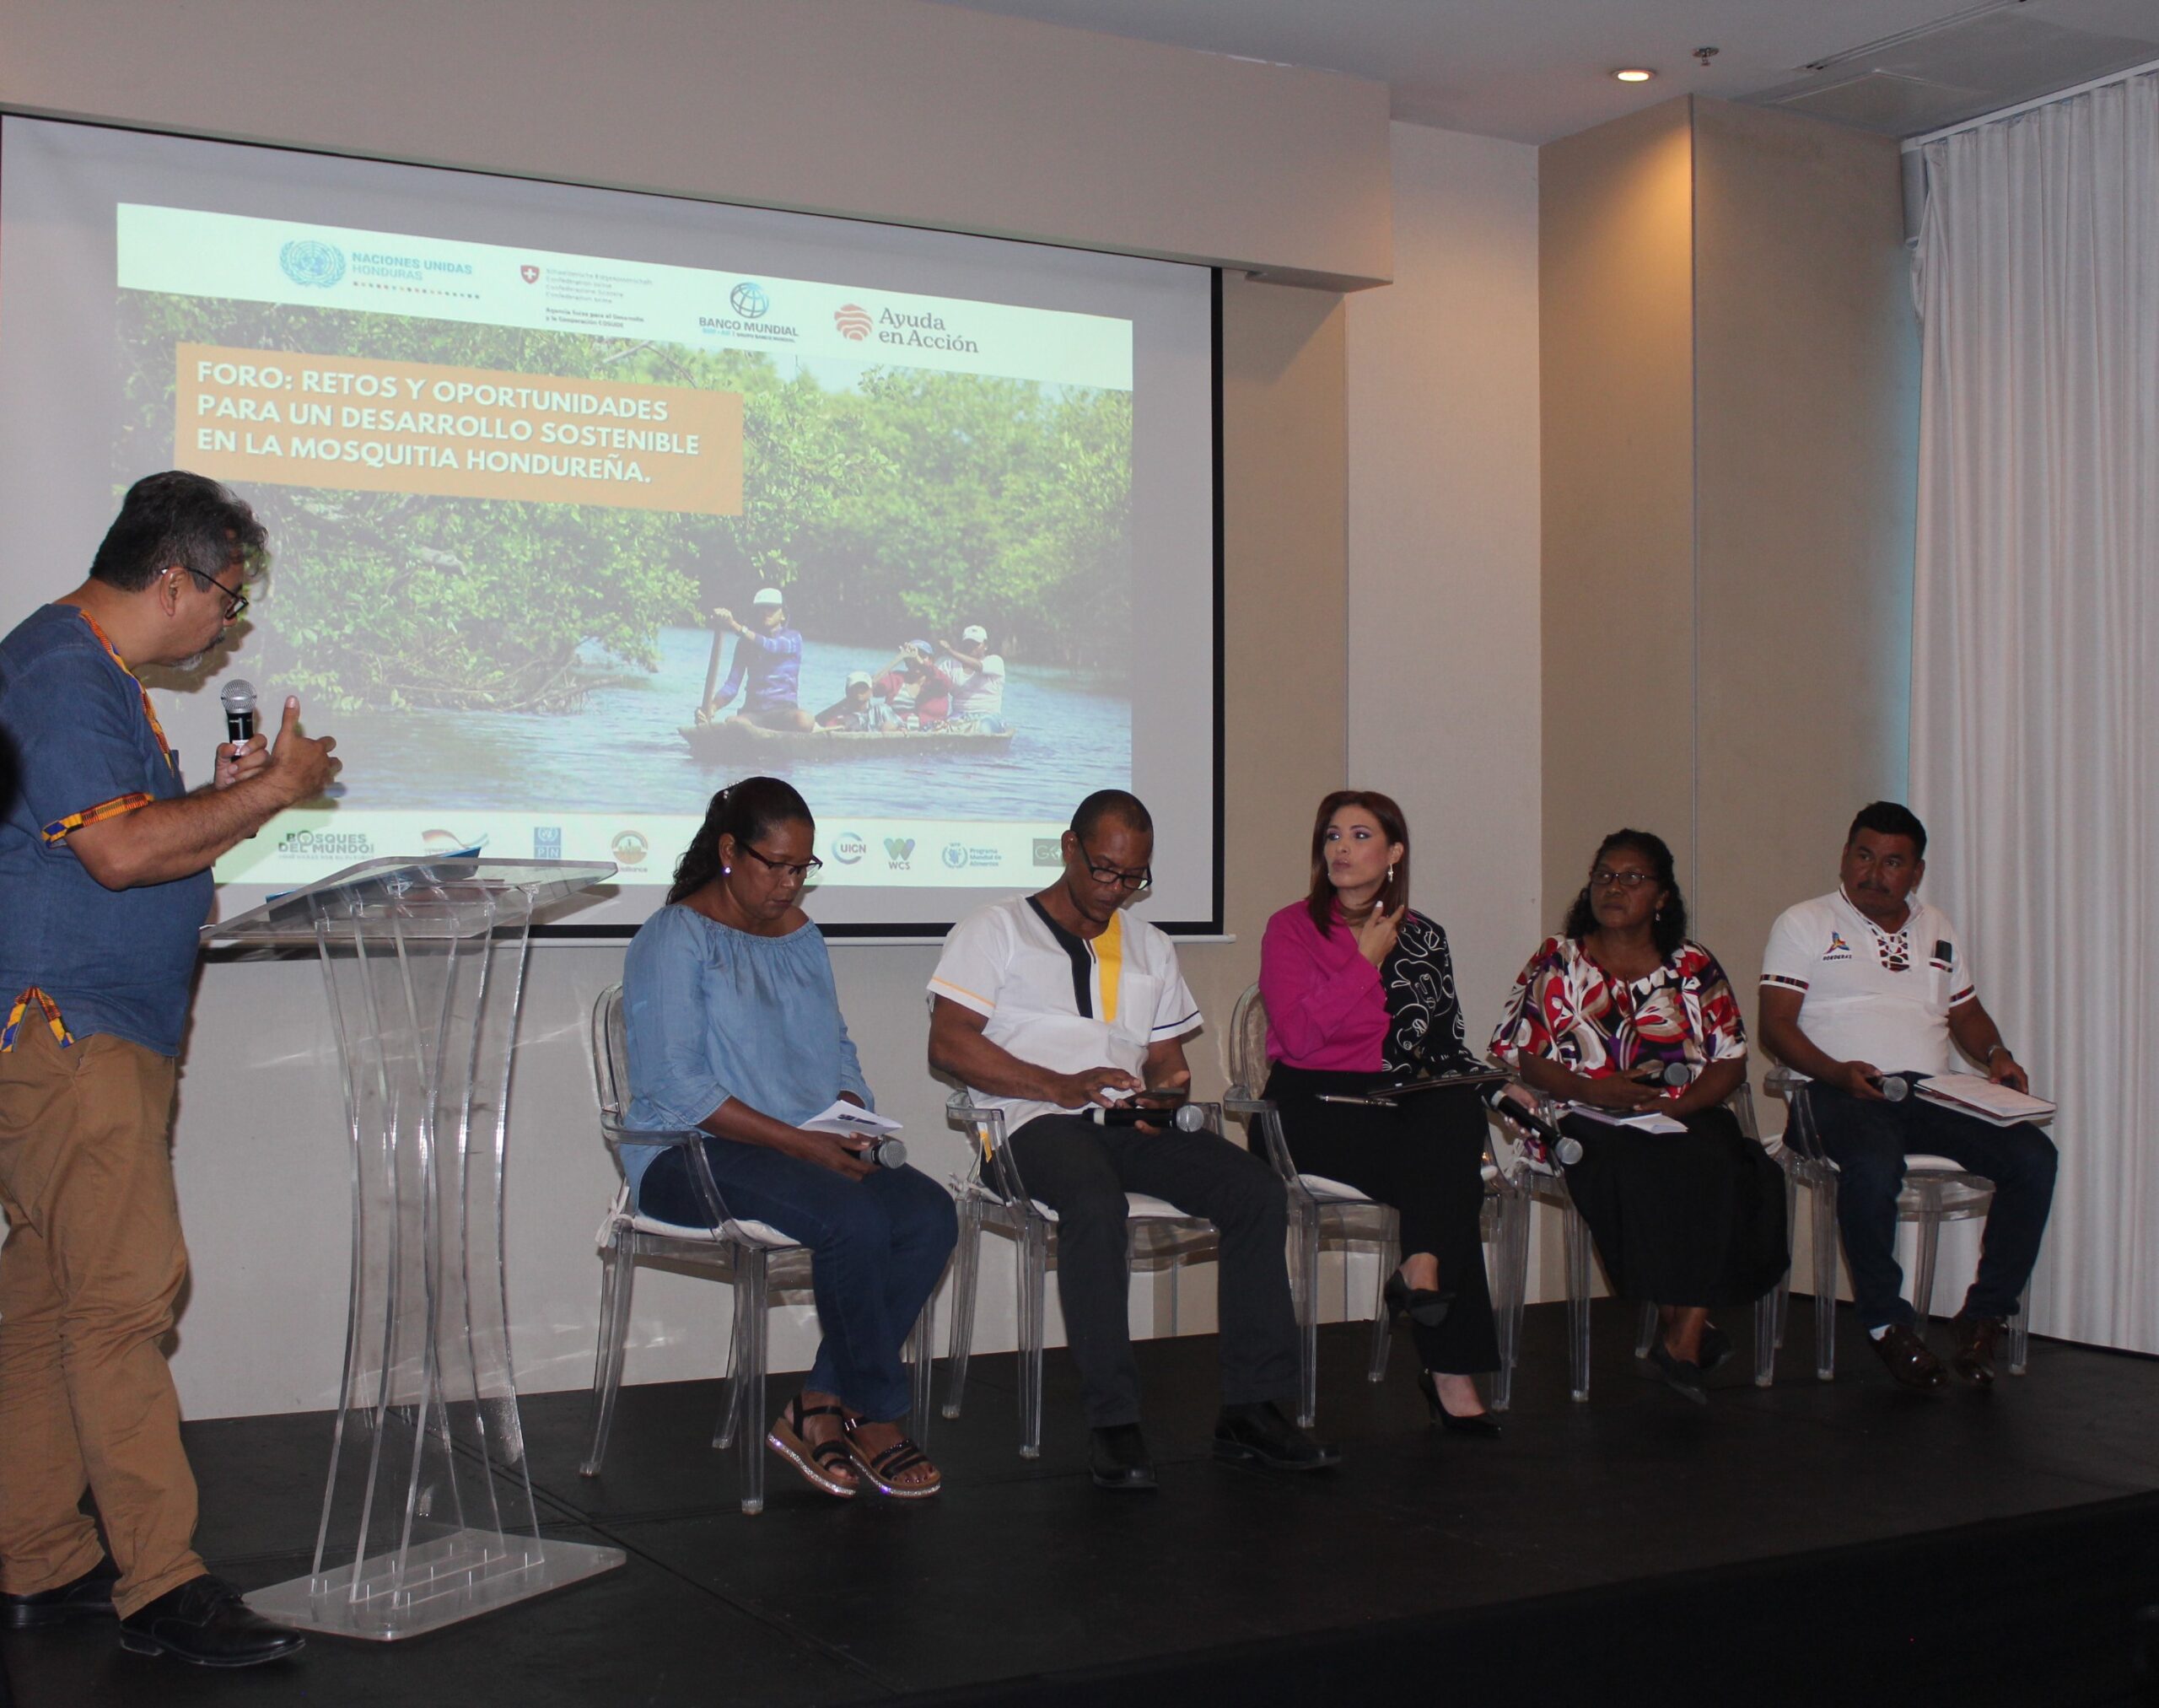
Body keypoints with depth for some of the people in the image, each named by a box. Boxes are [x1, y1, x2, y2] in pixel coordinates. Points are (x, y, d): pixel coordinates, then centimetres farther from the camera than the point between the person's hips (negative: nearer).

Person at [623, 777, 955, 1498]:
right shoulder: (675, 939, -6)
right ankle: (876, 1417, -14)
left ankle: (819, 1407, -15)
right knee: (852, 1217, -33)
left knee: (929, 1213, -21)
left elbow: (840, 1050, 22)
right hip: (692, 1156, -7)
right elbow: (676, 1087, -15)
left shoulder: (801, 936, 18)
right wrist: (799, 1141, -19)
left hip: (812, 1151, 7)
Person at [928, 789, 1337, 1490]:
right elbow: (948, 1043, -4)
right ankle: (1113, 1423, -33)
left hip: (1133, 1122, 5)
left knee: (1259, 1189, -19)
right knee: (1096, 1201, -39)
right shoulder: (998, 928, 7)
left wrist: (1168, 1088, -4)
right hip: (1037, 1120, -5)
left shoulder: (1150, 947, 25)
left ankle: (1250, 1410, -17)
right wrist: (1060, 1086, -14)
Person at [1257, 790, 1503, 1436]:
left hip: (1403, 1105, 4)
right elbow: (1299, 1036, -13)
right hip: (1314, 1104, -4)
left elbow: (1447, 1045, 19)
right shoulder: (1292, 928, 3)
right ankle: (1450, 1366, -25)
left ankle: (1423, 1269, -32)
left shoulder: (1423, 938, 16)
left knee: (1459, 1112, -32)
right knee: (1449, 1171, -31)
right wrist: (1367, 961, -8)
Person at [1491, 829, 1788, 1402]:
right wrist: (1591, 1089, -12)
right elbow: (1517, 1055, 4)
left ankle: (1684, 1334, -30)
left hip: (1684, 1119, 1)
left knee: (1711, 1163, -33)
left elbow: (1731, 1062, 10)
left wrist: (1679, 1102, -11)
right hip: (1583, 1120, -1)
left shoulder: (1695, 968, 16)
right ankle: (1685, 1321, -25)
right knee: (1627, 1168, -36)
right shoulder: (1556, 961, 13)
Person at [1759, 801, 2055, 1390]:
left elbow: (1968, 1014, 29)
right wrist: (1838, 1072, -18)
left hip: (1934, 1092, 5)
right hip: (1845, 1093, -5)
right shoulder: (1804, 924, 9)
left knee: (2034, 1157, -21)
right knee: (1872, 1167, -38)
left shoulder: (1939, 931, 25)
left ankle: (1982, 1320, -12)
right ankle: (1887, 1325, -19)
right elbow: (1776, 1023, -1)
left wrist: (1996, 1054, 5)